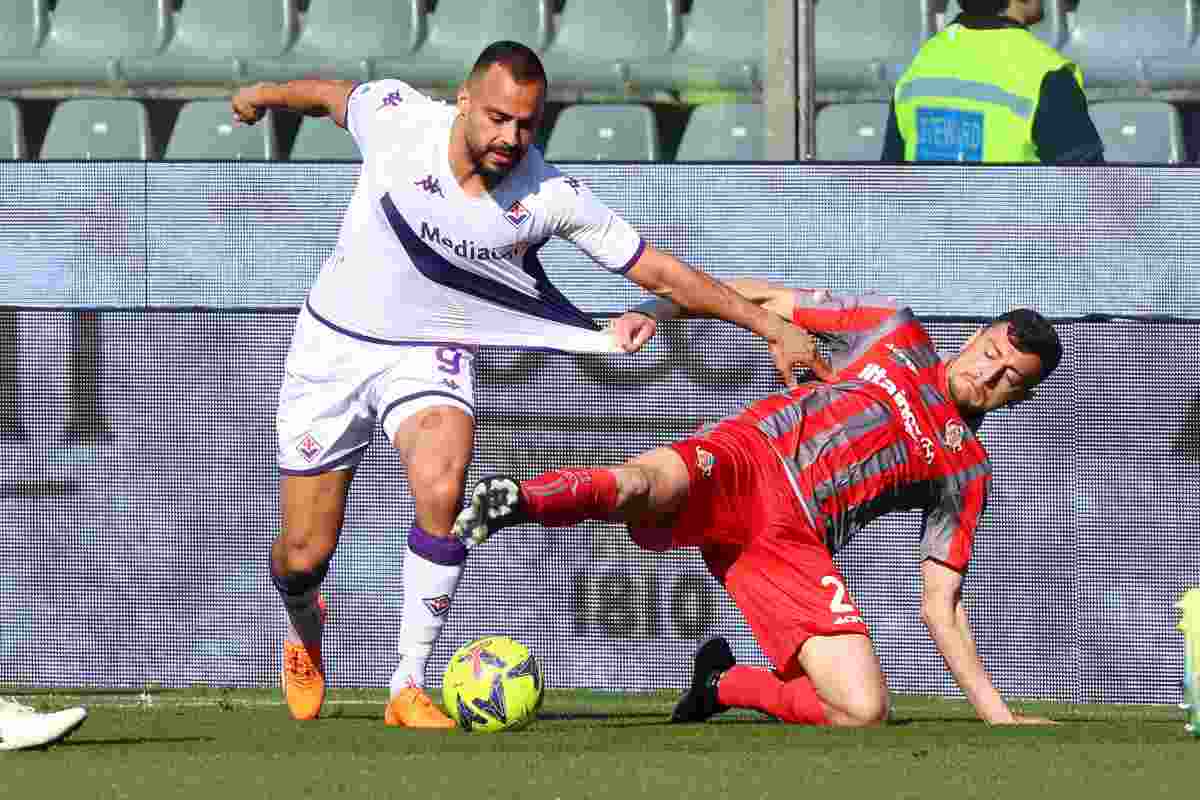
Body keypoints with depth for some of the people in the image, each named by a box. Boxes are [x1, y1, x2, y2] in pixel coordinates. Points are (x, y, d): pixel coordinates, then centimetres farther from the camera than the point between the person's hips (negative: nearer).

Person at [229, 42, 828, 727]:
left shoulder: (552, 196, -19)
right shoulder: (396, 117, -20)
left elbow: (661, 272, -13)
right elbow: (333, 95, 4)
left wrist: (771, 326, -14)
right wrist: (267, 95, 24)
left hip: (430, 355, 0)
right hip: (333, 344, 0)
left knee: (442, 492, -31)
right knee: (304, 555, 2)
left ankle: (409, 689, -17)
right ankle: (305, 629, 41)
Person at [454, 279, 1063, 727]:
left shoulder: (968, 472, 21)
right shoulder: (895, 330, 19)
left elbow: (940, 605, 19)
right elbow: (764, 298, 21)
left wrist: (996, 712, 9)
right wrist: (658, 312, 5)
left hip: (796, 544, 3)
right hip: (747, 460, -3)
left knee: (863, 711, -20)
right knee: (644, 488, -41)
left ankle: (722, 686, 5)